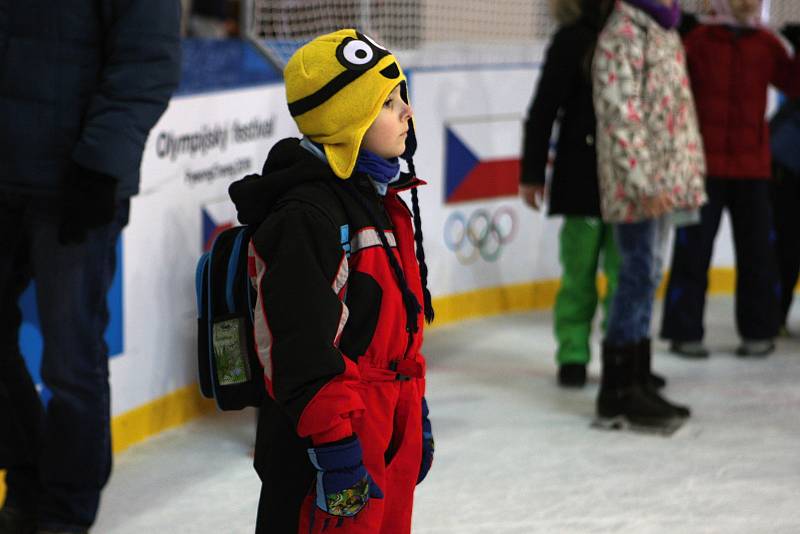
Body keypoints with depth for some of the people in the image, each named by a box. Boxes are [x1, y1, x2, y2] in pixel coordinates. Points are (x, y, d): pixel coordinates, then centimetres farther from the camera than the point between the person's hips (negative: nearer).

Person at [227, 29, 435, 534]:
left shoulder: (385, 203, 13)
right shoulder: (305, 217, -18)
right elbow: (303, 345, -22)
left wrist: (415, 415, 24)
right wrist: (335, 446, -23)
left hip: (389, 433, 10)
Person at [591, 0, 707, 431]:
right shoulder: (622, 35, -13)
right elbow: (621, 115, -18)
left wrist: (692, 169, 16)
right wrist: (644, 182, -21)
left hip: (666, 181, 9)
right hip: (637, 185, -9)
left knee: (646, 277, 12)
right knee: (640, 277, -7)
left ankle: (636, 383, 20)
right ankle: (618, 395, -1)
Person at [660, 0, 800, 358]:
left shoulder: (766, 44, 7)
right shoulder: (698, 40, -2)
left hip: (752, 167, 3)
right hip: (704, 163, -3)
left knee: (758, 248, 6)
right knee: (694, 248, 0)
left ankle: (758, 331, 16)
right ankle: (685, 331, 8)